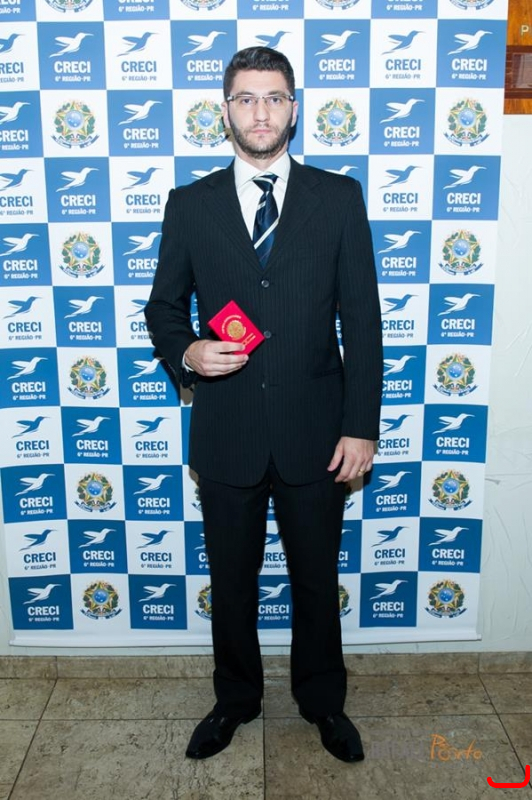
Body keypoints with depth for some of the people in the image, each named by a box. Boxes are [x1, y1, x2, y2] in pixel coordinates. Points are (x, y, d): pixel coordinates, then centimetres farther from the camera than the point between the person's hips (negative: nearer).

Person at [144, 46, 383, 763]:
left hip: (315, 431, 0)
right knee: (231, 581, 17)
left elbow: (361, 319, -2)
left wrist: (361, 426, -7)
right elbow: (164, 307, 9)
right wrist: (185, 352, -14)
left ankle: (322, 699, 41)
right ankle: (236, 698, 42)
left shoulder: (339, 198, 1)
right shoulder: (189, 205, 3)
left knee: (318, 579, 16)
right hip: (226, 433, 1)